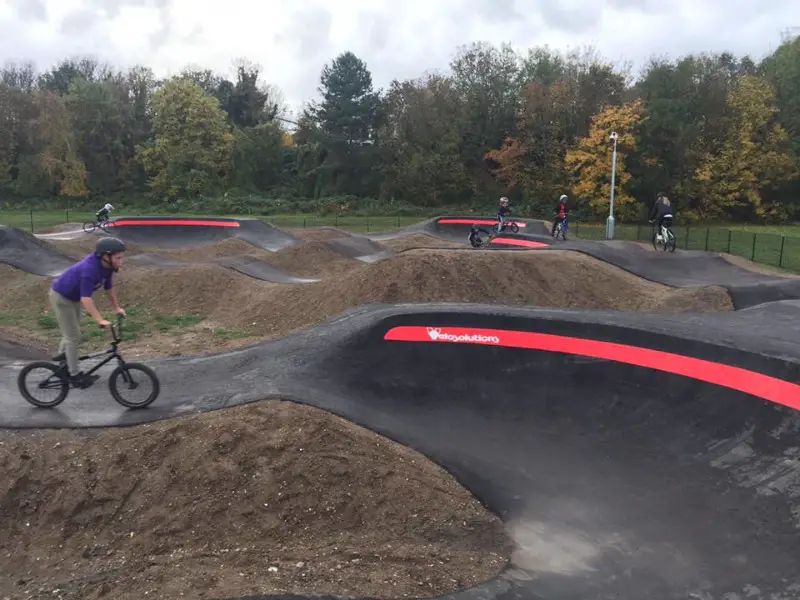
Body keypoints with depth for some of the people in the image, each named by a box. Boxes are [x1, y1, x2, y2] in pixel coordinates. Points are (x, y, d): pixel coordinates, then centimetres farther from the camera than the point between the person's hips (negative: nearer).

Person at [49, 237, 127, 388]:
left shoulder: (106, 266, -14)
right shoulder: (89, 269, -39)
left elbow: (109, 287, 2)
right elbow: (86, 298, -43)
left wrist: (116, 307, 8)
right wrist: (100, 320, -47)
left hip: (73, 297, 9)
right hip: (61, 297, -9)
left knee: (71, 333, 22)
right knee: (73, 336, -3)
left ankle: (62, 360, 40)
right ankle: (75, 374, 7)